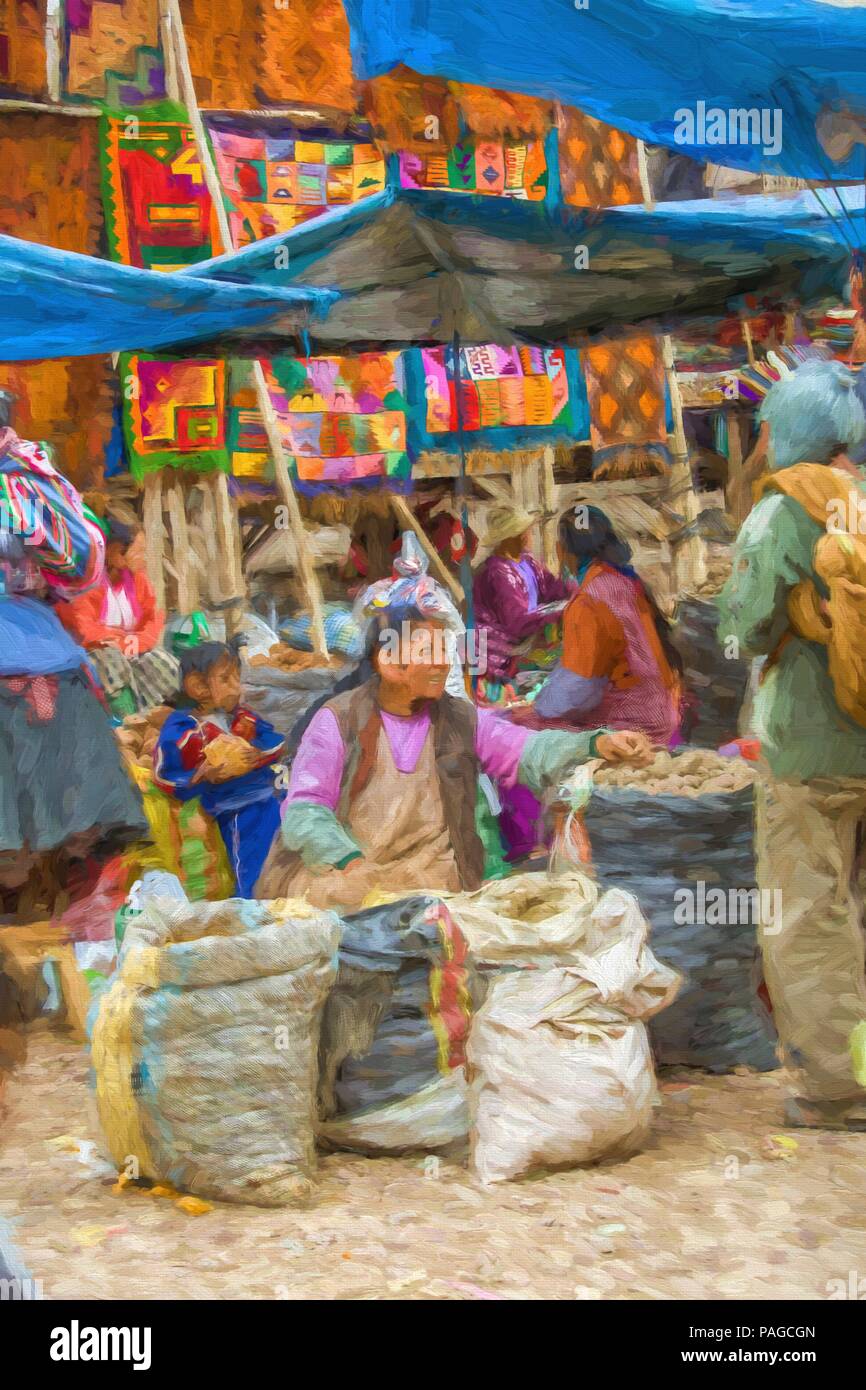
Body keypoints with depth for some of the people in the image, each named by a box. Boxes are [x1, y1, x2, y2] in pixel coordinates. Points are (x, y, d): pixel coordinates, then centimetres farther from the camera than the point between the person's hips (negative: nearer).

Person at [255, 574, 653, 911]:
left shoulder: (461, 718, 8)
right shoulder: (338, 721, -4)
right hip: (337, 882, -2)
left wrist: (594, 745, -23)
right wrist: (350, 861, -29)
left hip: (434, 887, 2)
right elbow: (304, 809, -11)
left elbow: (527, 752, -4)